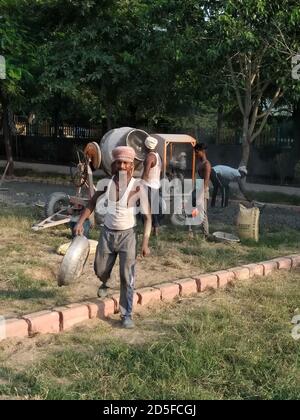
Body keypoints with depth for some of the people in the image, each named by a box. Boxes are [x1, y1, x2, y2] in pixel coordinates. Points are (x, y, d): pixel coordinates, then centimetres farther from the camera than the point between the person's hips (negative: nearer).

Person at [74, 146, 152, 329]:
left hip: (127, 235, -3)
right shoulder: (107, 183, -5)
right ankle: (105, 283, 51)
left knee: (127, 277, -4)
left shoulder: (138, 187, -15)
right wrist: (80, 222, 3)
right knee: (100, 269, 15)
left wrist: (145, 243, -16)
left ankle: (127, 314, 8)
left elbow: (147, 217, -12)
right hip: (108, 233, 3)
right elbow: (93, 202, 11)